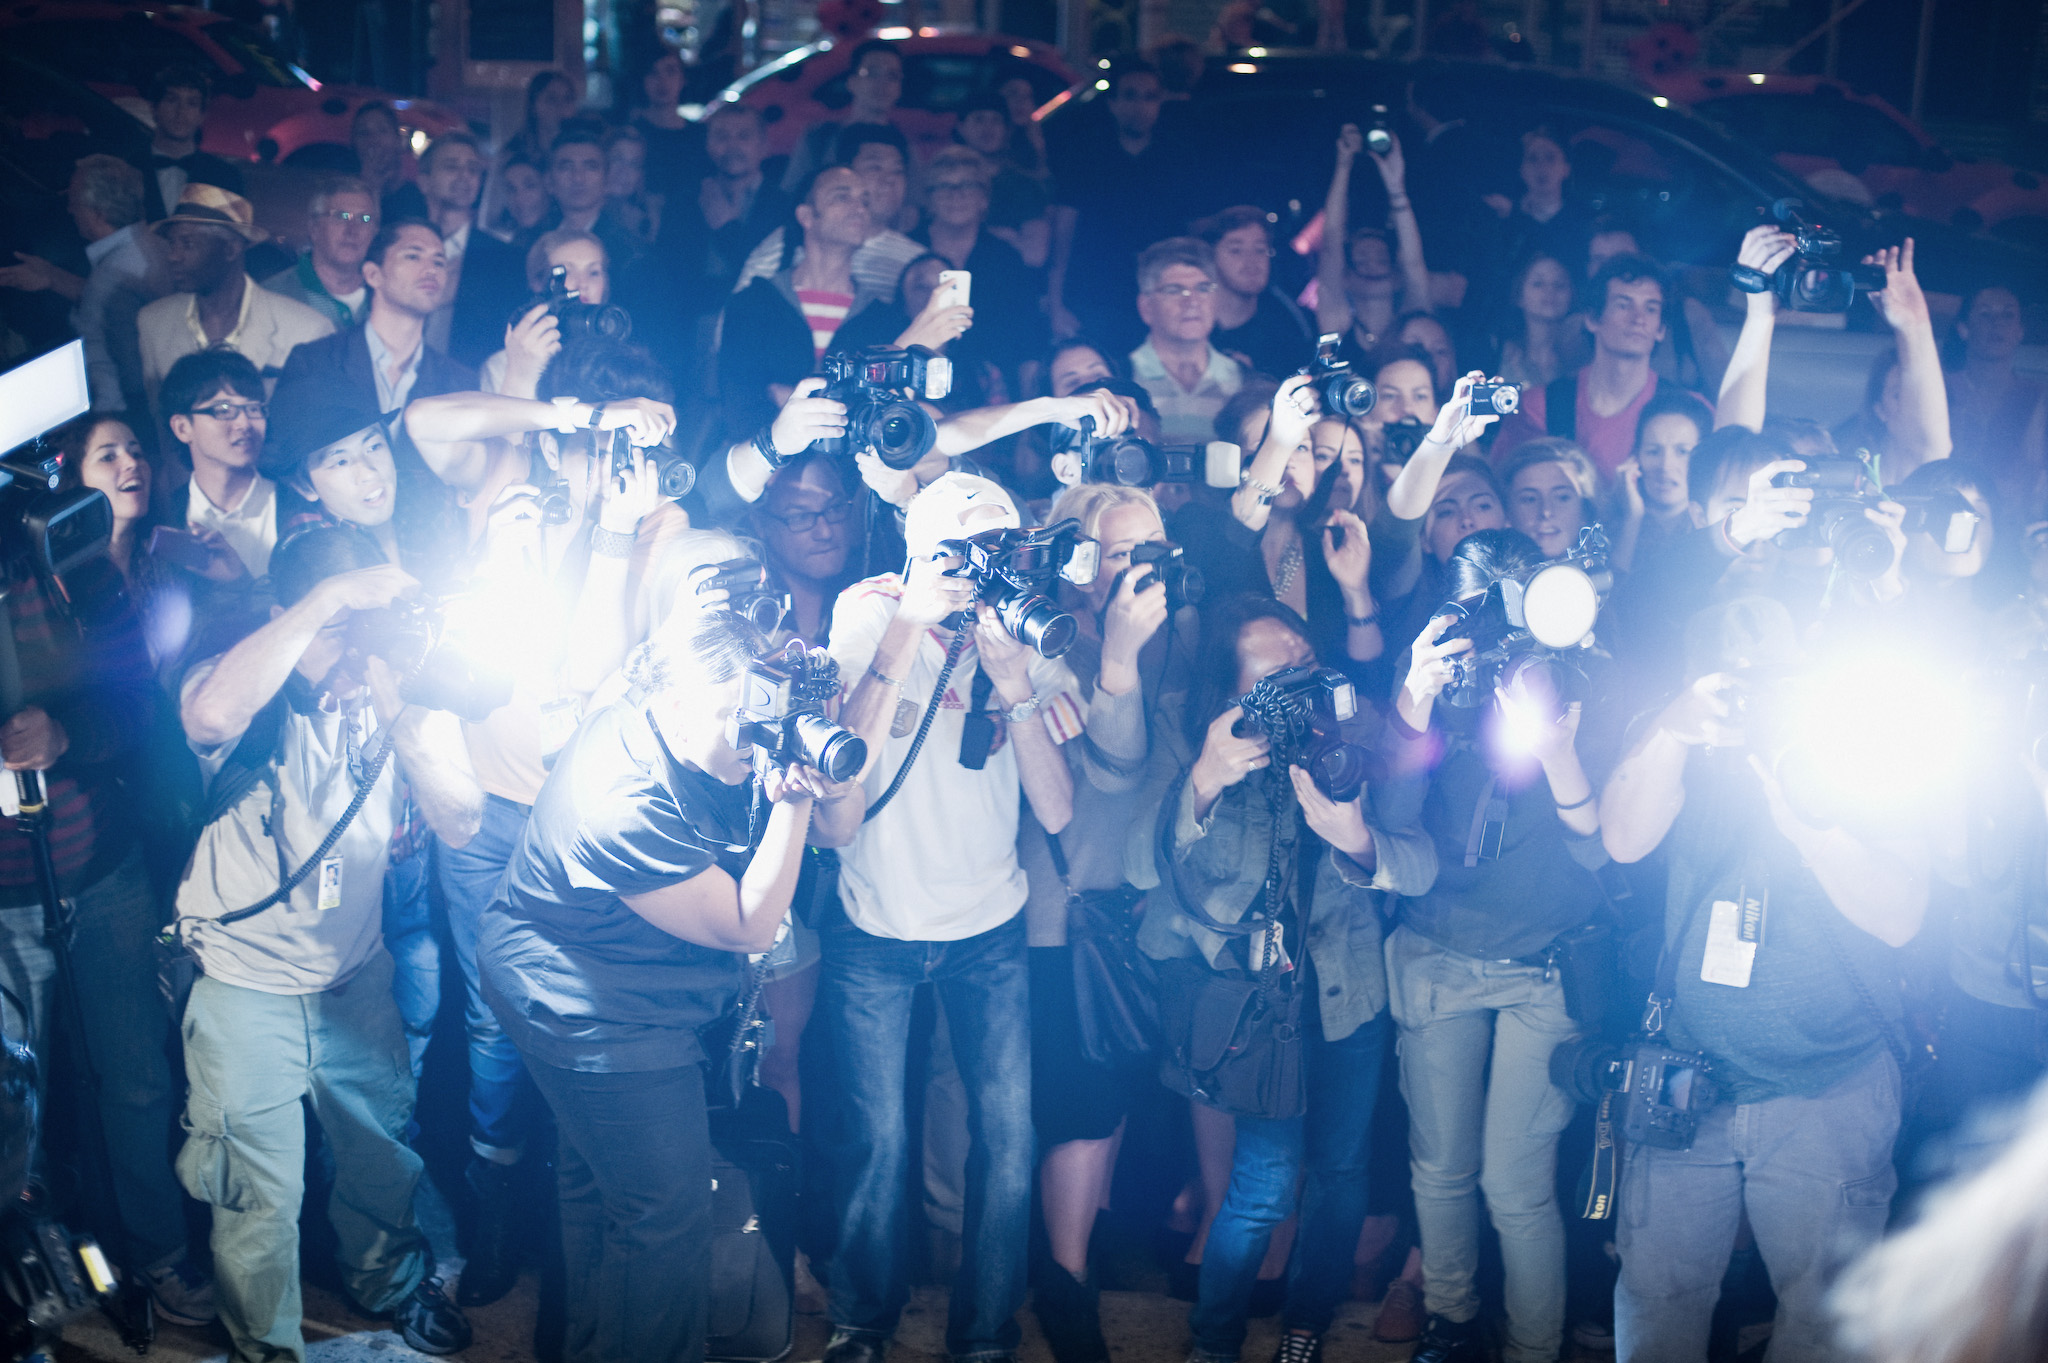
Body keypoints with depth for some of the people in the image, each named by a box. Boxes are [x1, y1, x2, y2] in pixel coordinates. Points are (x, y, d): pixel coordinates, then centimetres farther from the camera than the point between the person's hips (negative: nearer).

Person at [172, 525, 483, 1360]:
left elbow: (460, 822, -15)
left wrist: (396, 714, -29)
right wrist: (326, 598, -41)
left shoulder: (399, 689, -6)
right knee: (262, 1195, 5)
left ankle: (387, 1280, 48)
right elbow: (212, 714, -43)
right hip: (247, 985, -4)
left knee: (383, 1156, 20)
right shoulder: (252, 691, -17)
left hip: (357, 976, 4)